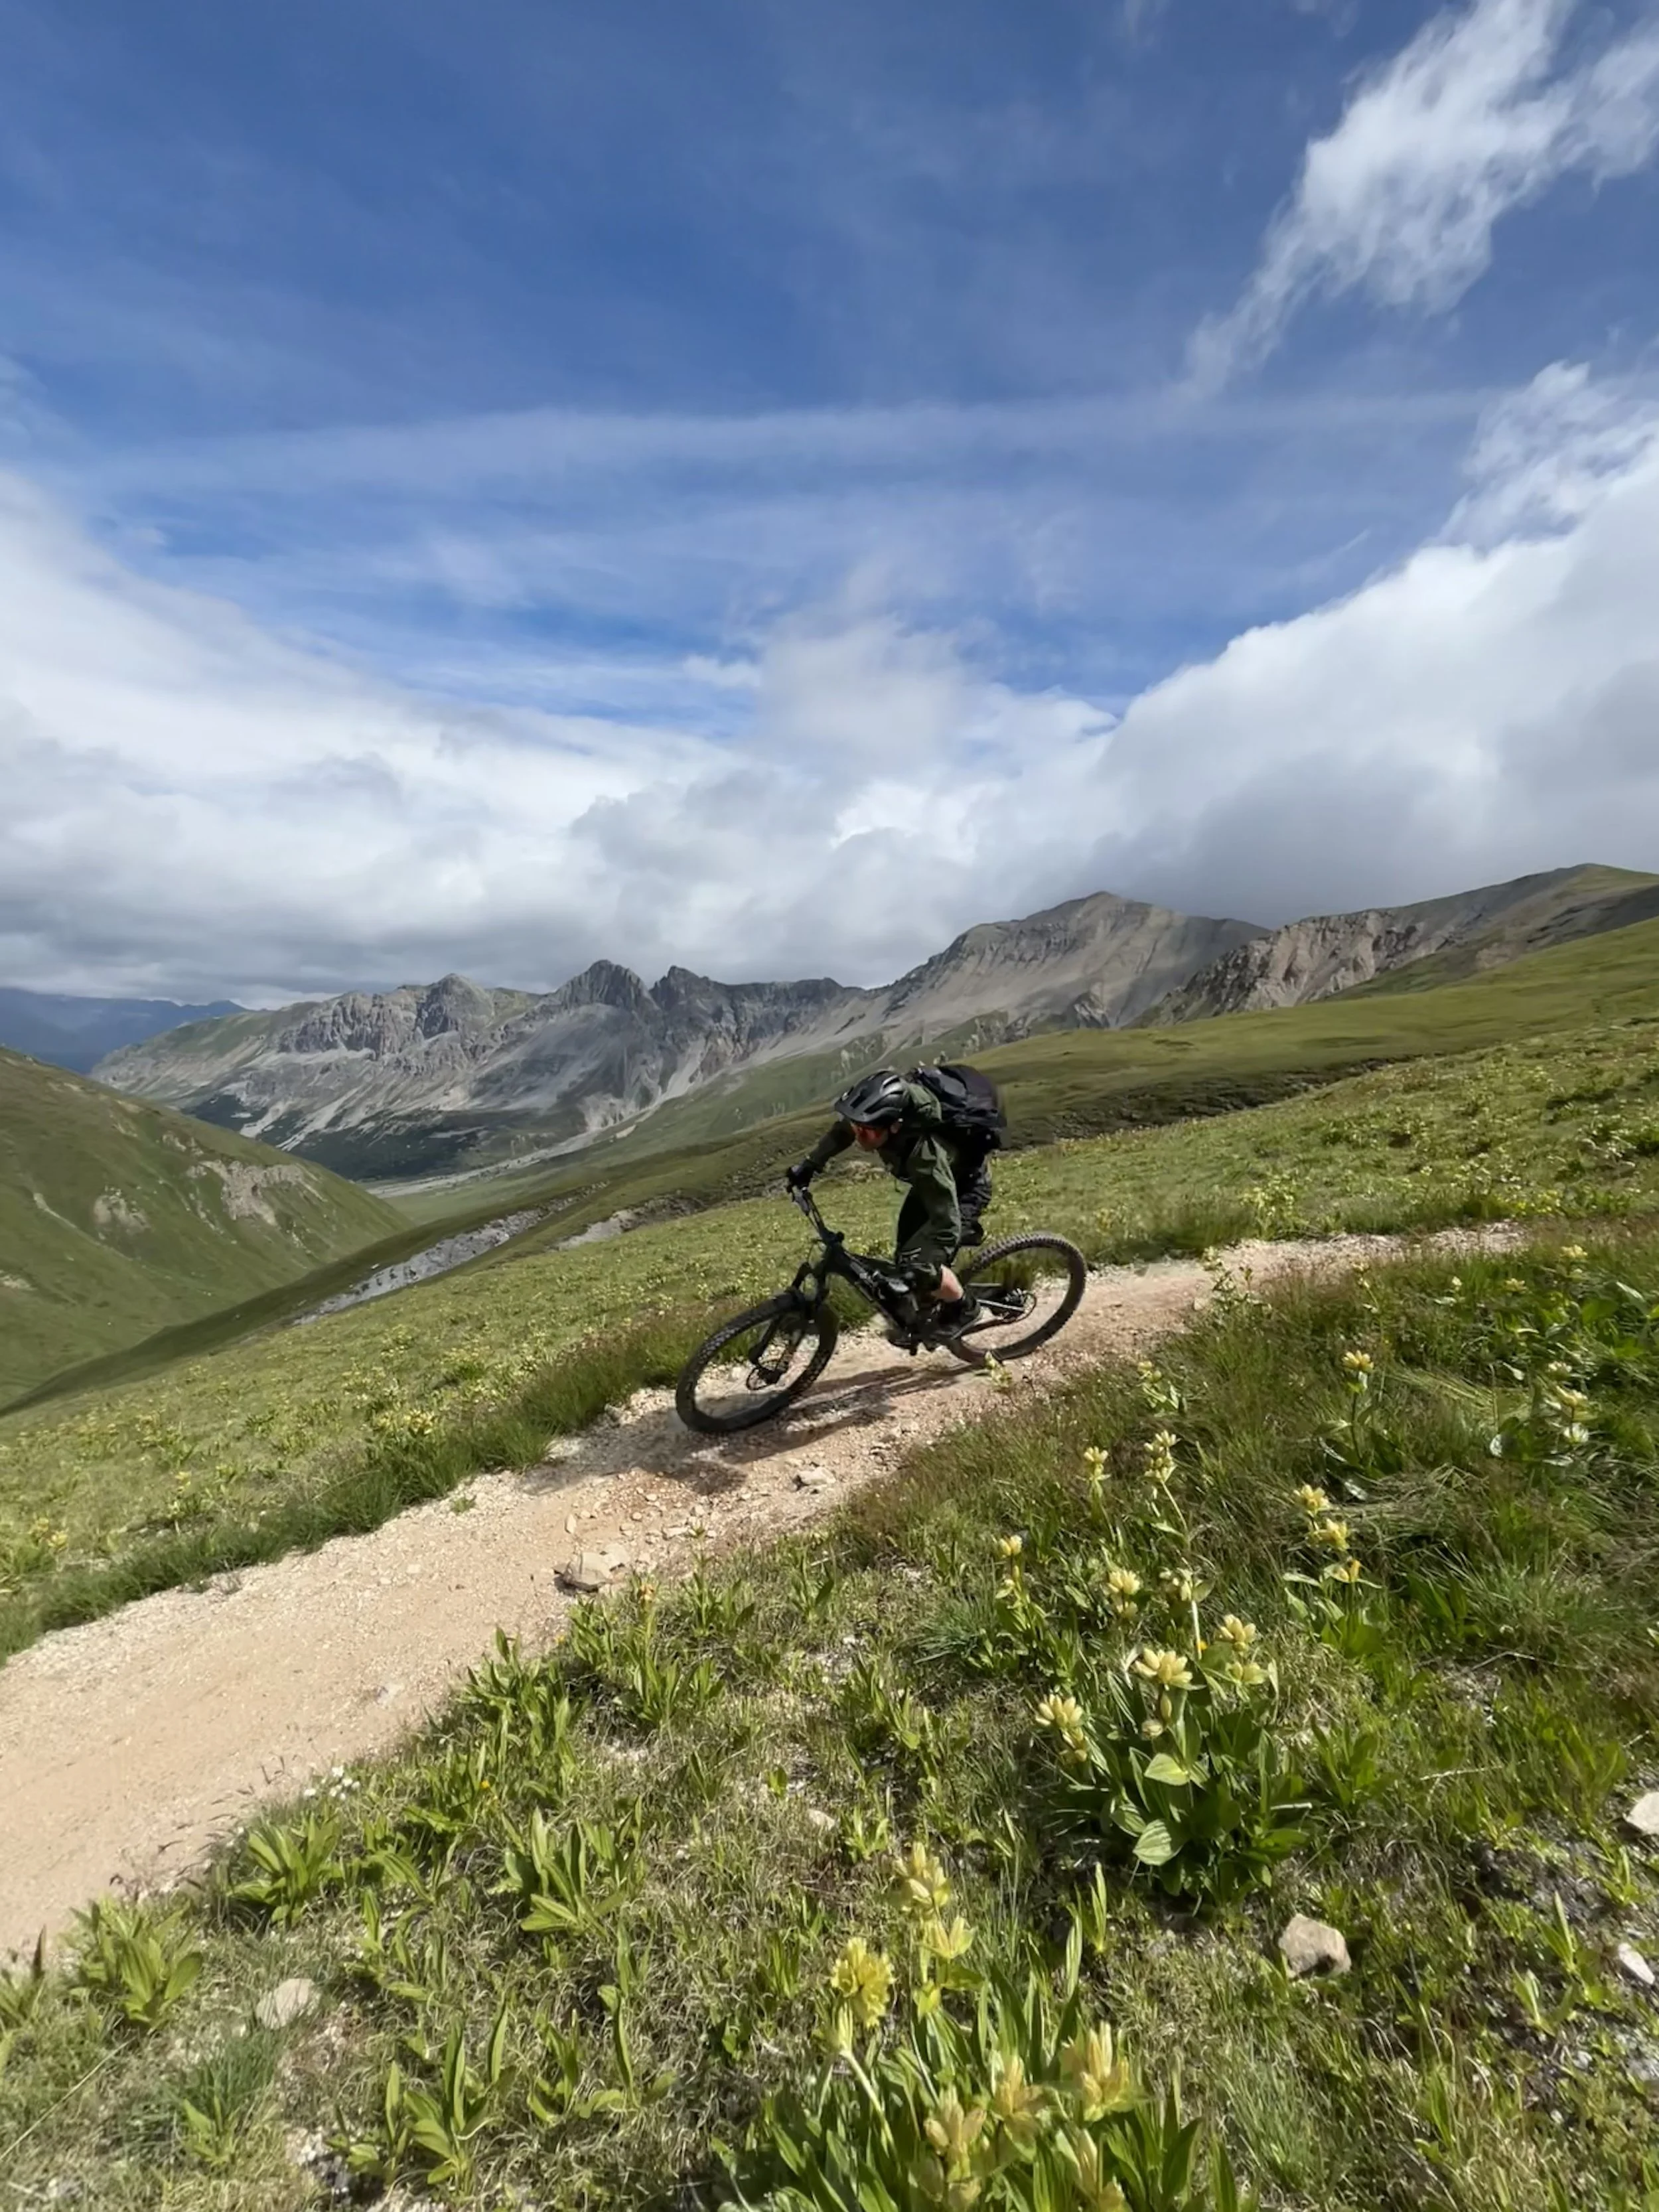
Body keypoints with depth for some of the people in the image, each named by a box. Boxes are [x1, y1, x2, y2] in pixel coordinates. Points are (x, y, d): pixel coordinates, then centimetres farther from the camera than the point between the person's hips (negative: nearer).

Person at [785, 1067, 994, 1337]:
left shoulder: (926, 1154, -44)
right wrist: (809, 1165, 1)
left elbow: (946, 1225, -40)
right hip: (933, 1178, 7)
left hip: (967, 1184, -7)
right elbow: (841, 1131, -1)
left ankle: (962, 1309, 13)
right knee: (905, 1258, 5)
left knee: (921, 1267, -16)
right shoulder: (877, 1115, -26)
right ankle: (927, 1314, 31)